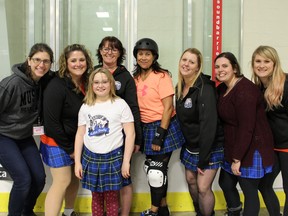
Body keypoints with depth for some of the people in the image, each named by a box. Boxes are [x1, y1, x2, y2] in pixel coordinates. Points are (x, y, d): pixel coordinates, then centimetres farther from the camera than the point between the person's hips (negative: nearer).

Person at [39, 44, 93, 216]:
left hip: (78, 141, 7)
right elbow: (51, 122, -21)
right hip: (58, 143, -7)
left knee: (75, 178, 15)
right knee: (62, 182, -5)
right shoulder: (57, 86, -21)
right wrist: (68, 148, -15)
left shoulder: (87, 84, -2)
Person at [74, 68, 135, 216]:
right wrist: (77, 162, 4)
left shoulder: (120, 104, -4)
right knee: (96, 196, 12)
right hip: (91, 157, 3)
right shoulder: (86, 107, 6)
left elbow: (130, 134, -6)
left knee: (111, 197, 5)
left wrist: (126, 161, -9)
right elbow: (80, 134, 9)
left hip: (113, 157, -3)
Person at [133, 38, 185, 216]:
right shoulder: (136, 78, 8)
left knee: (157, 171, -2)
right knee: (152, 169, 13)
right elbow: (135, 106, 12)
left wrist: (160, 135, -19)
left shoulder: (162, 76, -11)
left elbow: (168, 107, -15)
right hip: (146, 129, 7)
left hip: (164, 127, -7)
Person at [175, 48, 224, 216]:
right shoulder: (180, 87, 3)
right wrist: (184, 144, 9)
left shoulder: (205, 89, -22)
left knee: (203, 187, -8)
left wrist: (203, 158, -23)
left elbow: (209, 125, -25)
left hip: (210, 146, -7)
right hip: (190, 144, 7)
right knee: (191, 180, 16)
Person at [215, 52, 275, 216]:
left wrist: (237, 158, -21)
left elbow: (246, 127, -24)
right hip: (234, 147, 9)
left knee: (249, 191, 2)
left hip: (251, 149, -9)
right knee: (226, 184, 19)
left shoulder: (244, 90, -20)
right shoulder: (222, 89, 7)